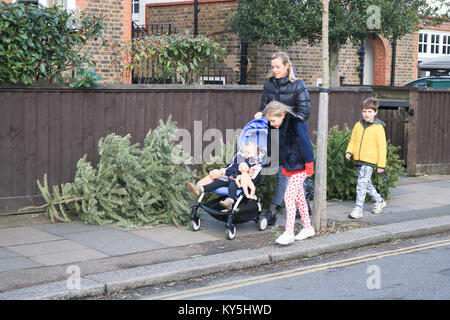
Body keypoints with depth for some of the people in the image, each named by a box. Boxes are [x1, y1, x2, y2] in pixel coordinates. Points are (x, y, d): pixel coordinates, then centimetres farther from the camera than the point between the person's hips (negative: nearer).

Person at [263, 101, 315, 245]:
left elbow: (305, 144, -17)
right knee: (299, 197, 14)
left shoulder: (296, 124, -17)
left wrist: (309, 163, -17)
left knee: (289, 197, -14)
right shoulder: (280, 128, 8)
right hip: (289, 168, 9)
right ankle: (307, 227, 25)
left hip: (299, 168, -9)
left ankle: (289, 232, -14)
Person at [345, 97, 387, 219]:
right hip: (358, 160, 6)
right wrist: (349, 151, -3)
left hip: (369, 161, -6)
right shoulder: (358, 125, 8)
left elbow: (382, 147, -5)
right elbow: (353, 141, 16)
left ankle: (358, 209, -9)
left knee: (362, 183, -13)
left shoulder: (378, 128, -7)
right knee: (366, 183, 18)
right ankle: (379, 201, 37)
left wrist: (381, 165, -6)